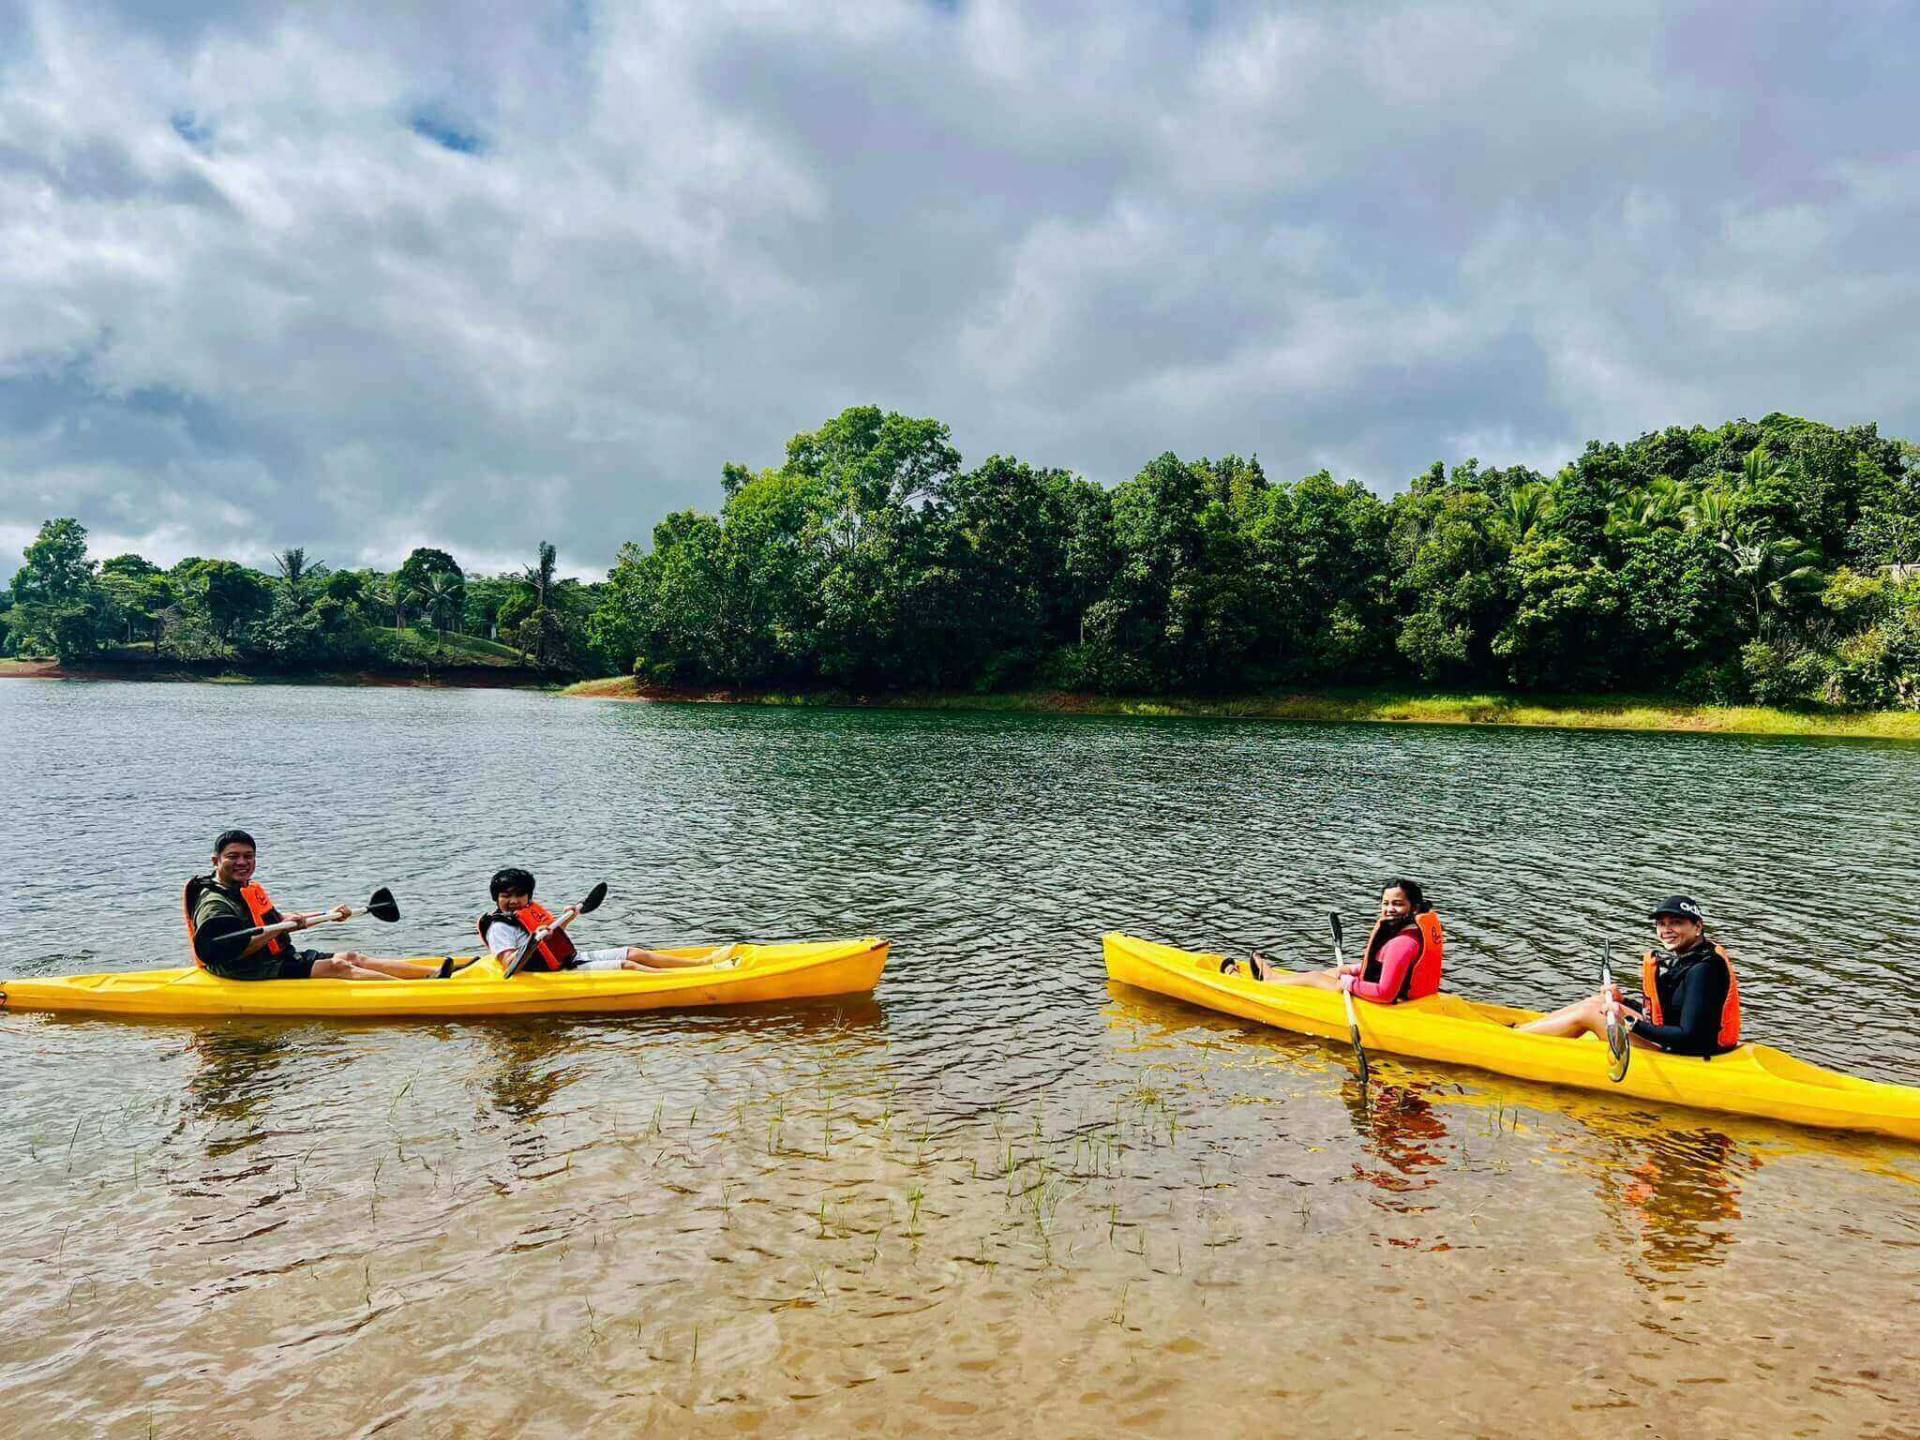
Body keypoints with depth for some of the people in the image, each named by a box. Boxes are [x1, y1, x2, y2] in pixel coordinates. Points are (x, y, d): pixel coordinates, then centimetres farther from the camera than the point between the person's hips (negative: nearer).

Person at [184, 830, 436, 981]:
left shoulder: (249, 890, 16)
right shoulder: (214, 904, -15)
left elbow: (274, 919, 30)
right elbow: (231, 952, -28)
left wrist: (328, 915, 28)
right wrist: (279, 929, -29)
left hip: (279, 961, 9)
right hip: (254, 976, -9)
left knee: (353, 958, -4)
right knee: (337, 967, -21)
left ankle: (435, 973, -13)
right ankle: (417, 991, -30)